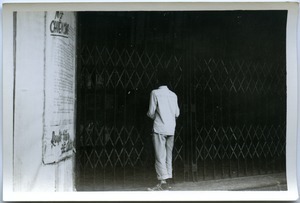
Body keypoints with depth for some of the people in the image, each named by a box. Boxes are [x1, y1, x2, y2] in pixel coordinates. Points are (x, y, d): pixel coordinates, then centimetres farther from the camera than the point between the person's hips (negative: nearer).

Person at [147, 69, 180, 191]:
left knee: (160, 156, -5)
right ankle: (167, 181, 11)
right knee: (168, 156, 9)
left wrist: (150, 115, 17)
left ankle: (163, 183, -10)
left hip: (159, 129, -5)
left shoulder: (155, 93, -4)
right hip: (171, 129, 5)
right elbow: (177, 113, 10)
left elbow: (151, 112, -6)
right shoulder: (173, 95, 8)